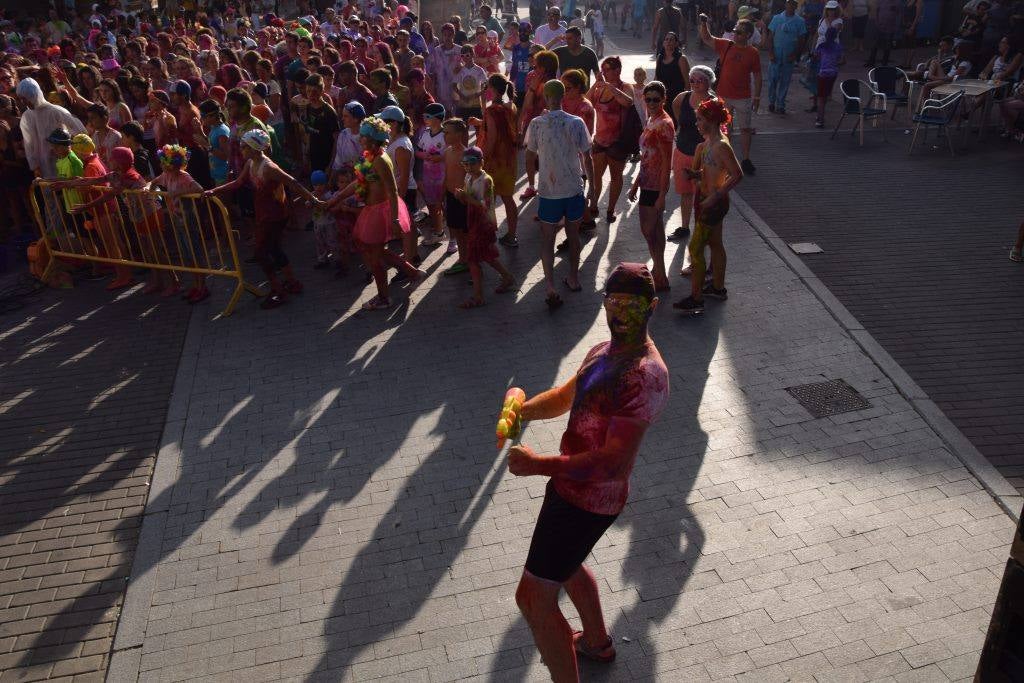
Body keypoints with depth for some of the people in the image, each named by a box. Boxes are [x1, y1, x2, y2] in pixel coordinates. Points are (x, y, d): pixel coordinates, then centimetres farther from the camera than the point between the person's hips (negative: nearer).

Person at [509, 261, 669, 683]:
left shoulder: (646, 375, -27)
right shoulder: (604, 351, 4)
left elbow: (614, 460, -31)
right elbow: (564, 396, 13)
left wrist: (539, 465, -31)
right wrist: (522, 410, -8)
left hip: (588, 500, -10)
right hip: (571, 486, 10)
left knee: (533, 598, -2)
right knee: (565, 564, 33)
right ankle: (598, 642, 56)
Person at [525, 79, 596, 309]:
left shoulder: (536, 124, -8)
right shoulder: (577, 123, -7)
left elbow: (530, 162, -2)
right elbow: (587, 159, -2)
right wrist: (593, 188, 9)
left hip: (548, 192, -1)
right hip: (574, 190, 2)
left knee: (547, 240, 6)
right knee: (573, 236, 19)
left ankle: (551, 287, -8)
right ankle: (573, 279, 32)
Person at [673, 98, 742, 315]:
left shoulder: (721, 146, -21)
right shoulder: (707, 143, 7)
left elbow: (737, 175, -23)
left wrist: (715, 196, -24)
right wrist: (695, 173, -6)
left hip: (714, 202, -10)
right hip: (706, 199, 10)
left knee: (695, 248, -6)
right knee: (715, 244, 20)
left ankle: (696, 299, -1)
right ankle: (718, 288, 34)